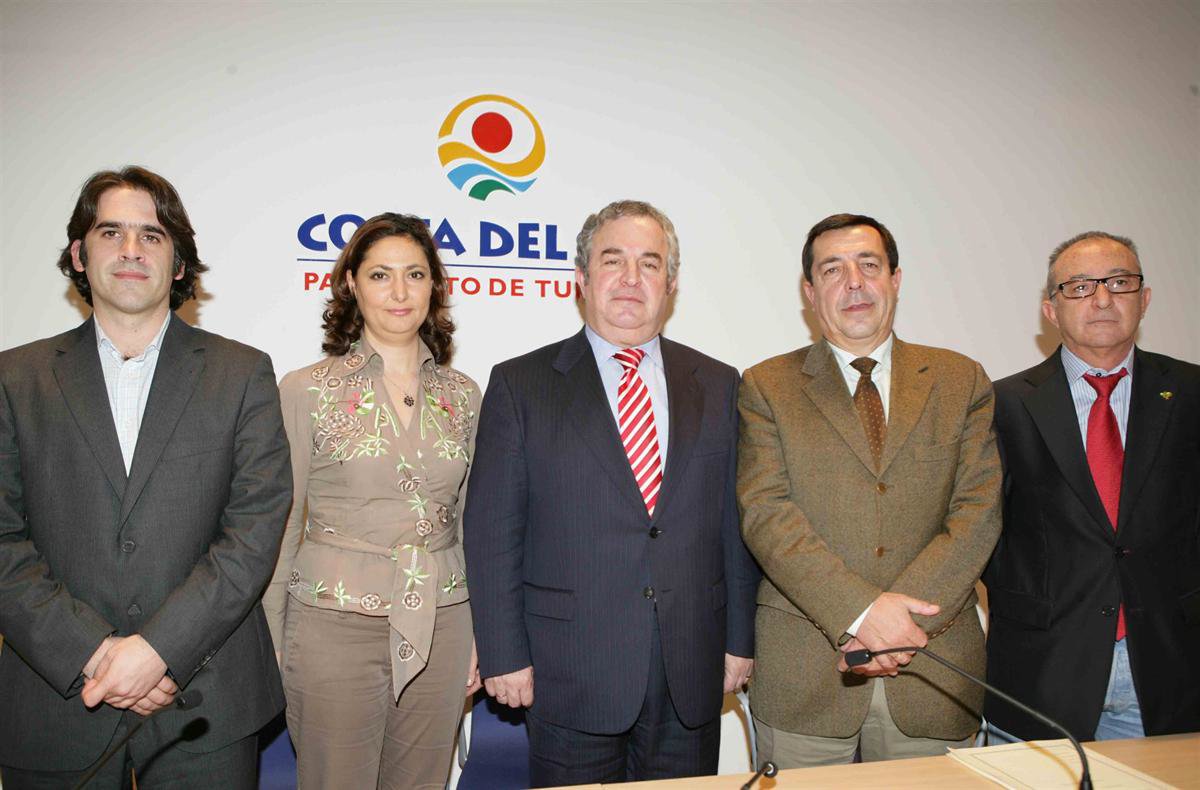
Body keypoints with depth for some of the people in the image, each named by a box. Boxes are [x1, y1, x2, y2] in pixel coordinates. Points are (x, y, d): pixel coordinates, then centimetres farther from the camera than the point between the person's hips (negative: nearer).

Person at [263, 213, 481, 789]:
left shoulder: (463, 396, 5)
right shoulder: (306, 391, -4)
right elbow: (280, 529, 0)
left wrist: (478, 635, 10)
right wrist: (273, 654, 0)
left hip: (439, 633, 3)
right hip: (336, 629, -2)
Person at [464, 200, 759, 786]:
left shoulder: (718, 386, 7)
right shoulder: (520, 385, -1)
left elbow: (736, 522, 8)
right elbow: (492, 531, -3)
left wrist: (739, 640, 6)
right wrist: (504, 656, -6)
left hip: (692, 675, 3)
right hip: (569, 673, -2)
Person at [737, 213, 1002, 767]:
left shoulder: (961, 381, 8)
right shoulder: (767, 386, 2)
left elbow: (979, 511, -1)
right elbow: (765, 514, -8)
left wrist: (902, 615, -13)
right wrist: (860, 611, -19)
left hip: (931, 669, 2)